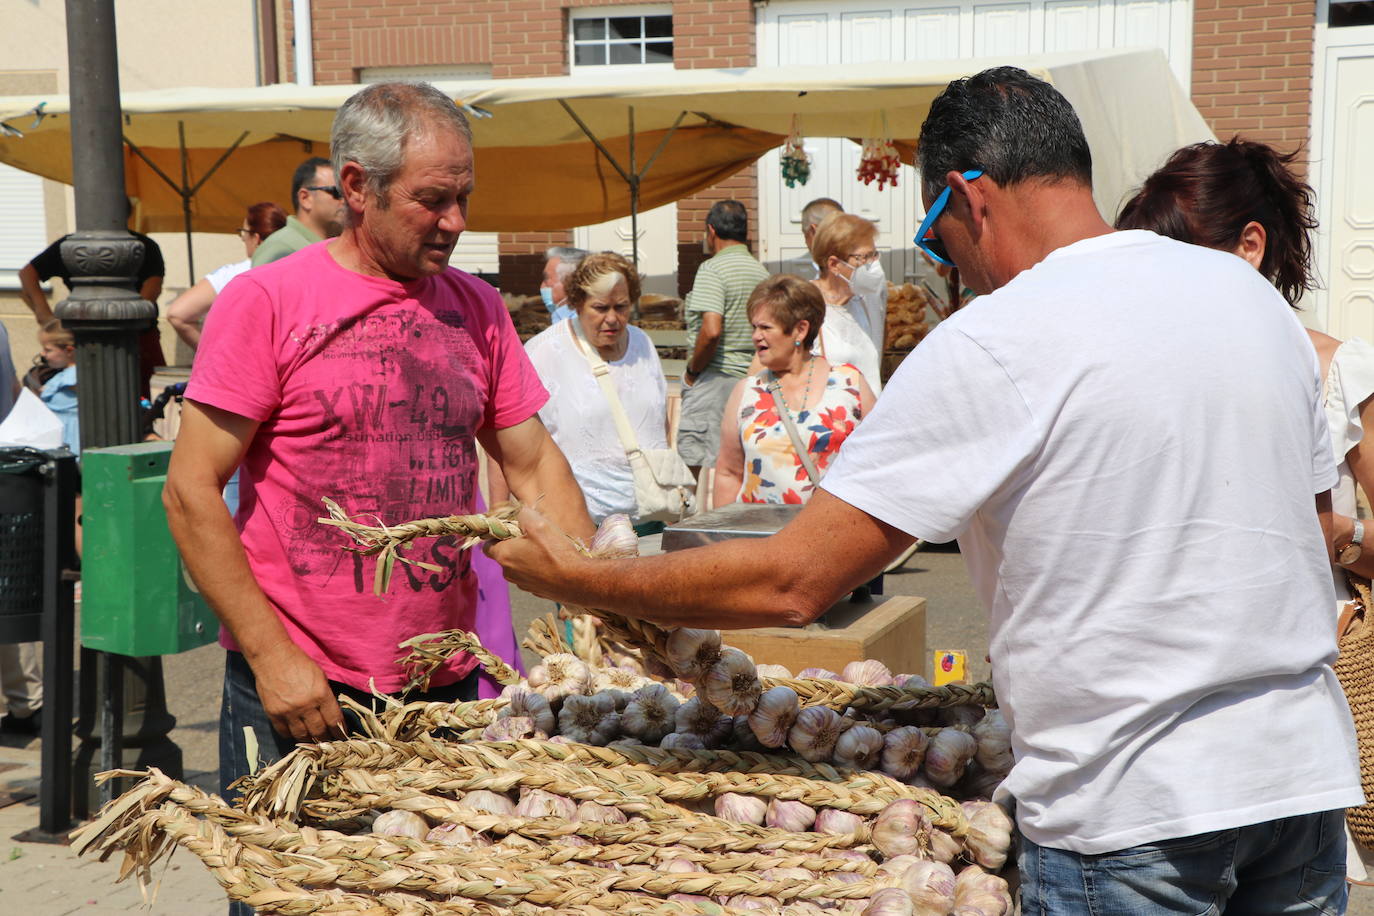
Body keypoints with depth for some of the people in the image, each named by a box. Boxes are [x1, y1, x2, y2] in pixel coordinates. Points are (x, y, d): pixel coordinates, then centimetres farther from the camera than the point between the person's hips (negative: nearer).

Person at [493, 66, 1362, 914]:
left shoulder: (990, 348, -17)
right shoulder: (1252, 291, 5)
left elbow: (792, 582, -17)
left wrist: (579, 580, -5)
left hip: (1135, 807, -7)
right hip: (1307, 765, 7)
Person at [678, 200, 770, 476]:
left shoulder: (712, 269, -11)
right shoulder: (761, 271, 13)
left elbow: (711, 330, -22)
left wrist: (692, 371, -10)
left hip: (715, 378, -8)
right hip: (752, 378, 8)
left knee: (694, 458, -4)